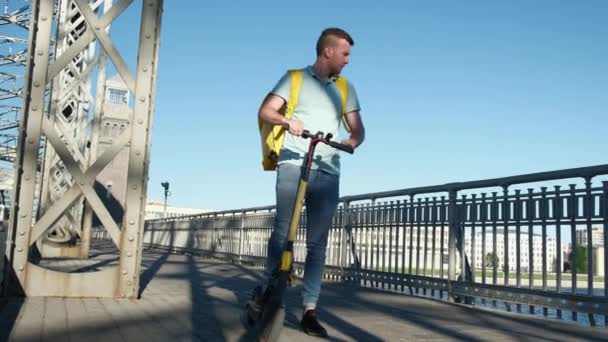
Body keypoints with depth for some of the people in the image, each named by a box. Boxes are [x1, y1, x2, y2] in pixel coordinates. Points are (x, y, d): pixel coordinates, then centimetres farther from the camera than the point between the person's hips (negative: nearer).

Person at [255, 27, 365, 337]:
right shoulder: (295, 78, 10)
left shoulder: (345, 88, 20)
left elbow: (357, 128, 13)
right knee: (282, 232, -10)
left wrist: (351, 142, -11)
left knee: (318, 242, 0)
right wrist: (287, 121, -22)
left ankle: (309, 310, 2)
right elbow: (265, 111, 0)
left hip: (328, 172, 3)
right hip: (293, 166, -3)